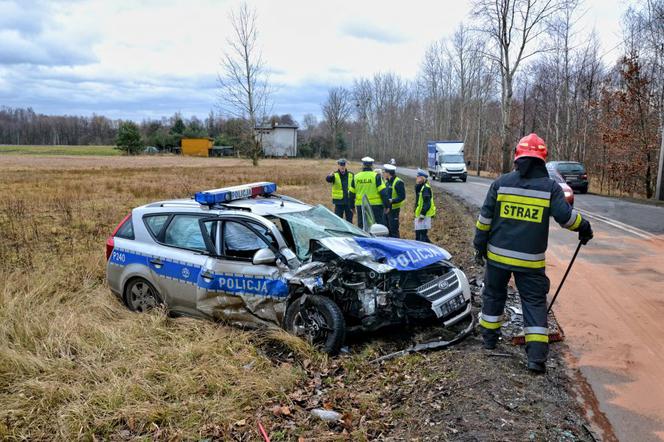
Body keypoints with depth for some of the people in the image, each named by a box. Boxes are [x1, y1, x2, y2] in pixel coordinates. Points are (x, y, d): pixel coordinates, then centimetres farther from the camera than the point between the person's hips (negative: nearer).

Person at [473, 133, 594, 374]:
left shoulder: (501, 182, -3)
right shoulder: (550, 187, -5)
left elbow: (485, 218, -1)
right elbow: (566, 216, -7)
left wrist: (480, 244, 9)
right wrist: (584, 228, 14)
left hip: (498, 254, 1)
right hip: (530, 260, -1)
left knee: (494, 294, 20)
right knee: (534, 302, 7)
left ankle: (489, 336, 32)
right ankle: (537, 356, 3)